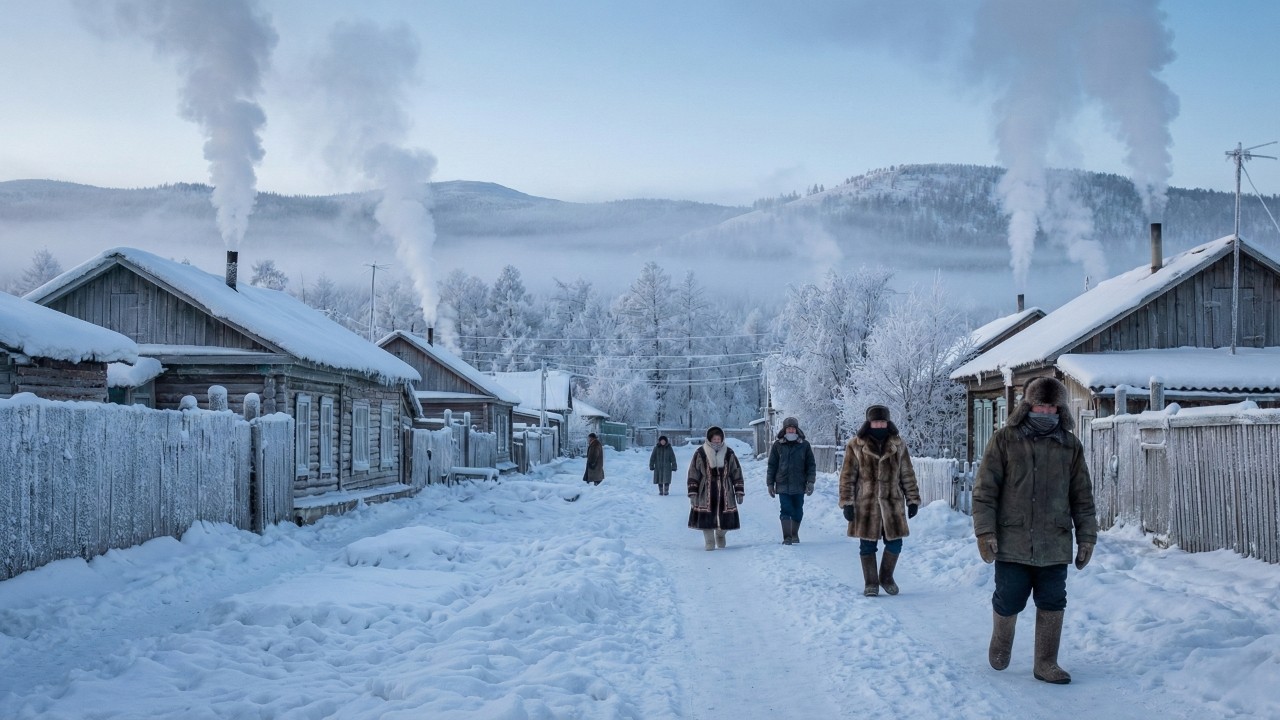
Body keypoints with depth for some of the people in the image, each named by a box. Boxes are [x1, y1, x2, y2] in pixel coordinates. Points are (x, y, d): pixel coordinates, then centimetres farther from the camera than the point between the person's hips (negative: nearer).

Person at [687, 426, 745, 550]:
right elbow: (693, 474, 1)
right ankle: (709, 543, 14)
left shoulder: (729, 454, 5)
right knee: (707, 519, -4)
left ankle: (720, 536, 33)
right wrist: (692, 494, -3)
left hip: (725, 494, 2)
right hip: (706, 493, -2)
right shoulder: (700, 454, -2)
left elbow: (737, 474, 10)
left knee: (725, 518, 2)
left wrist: (739, 492, 5)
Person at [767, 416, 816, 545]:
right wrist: (770, 484, 4)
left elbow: (811, 465, 5)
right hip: (783, 485, -1)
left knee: (798, 512, 10)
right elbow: (772, 465, 6)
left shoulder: (804, 445, 3)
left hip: (799, 485, 1)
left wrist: (810, 481, -4)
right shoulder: (778, 445, 3)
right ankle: (787, 537, -9)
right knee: (785, 510, -9)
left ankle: (795, 534, 27)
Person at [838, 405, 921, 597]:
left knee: (894, 544, 5)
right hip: (865, 504, -2)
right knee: (867, 545, 4)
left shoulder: (898, 444, 5)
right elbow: (847, 476, -1)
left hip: (892, 503, 2)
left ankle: (886, 577, 27)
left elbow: (907, 475, 10)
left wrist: (912, 500, 7)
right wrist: (847, 502, -6)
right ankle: (871, 584, 17)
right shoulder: (856, 445, -2)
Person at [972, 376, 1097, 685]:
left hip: (1054, 545, 3)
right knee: (1008, 601, 4)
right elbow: (985, 489, -4)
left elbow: (1082, 496, 12)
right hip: (1012, 541, -2)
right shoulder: (1004, 440, -2)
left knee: (1052, 604, 5)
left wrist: (1086, 537, 9)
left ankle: (1046, 663, 19)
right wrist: (985, 531, -10)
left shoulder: (1070, 446, 7)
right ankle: (1000, 644, 33)